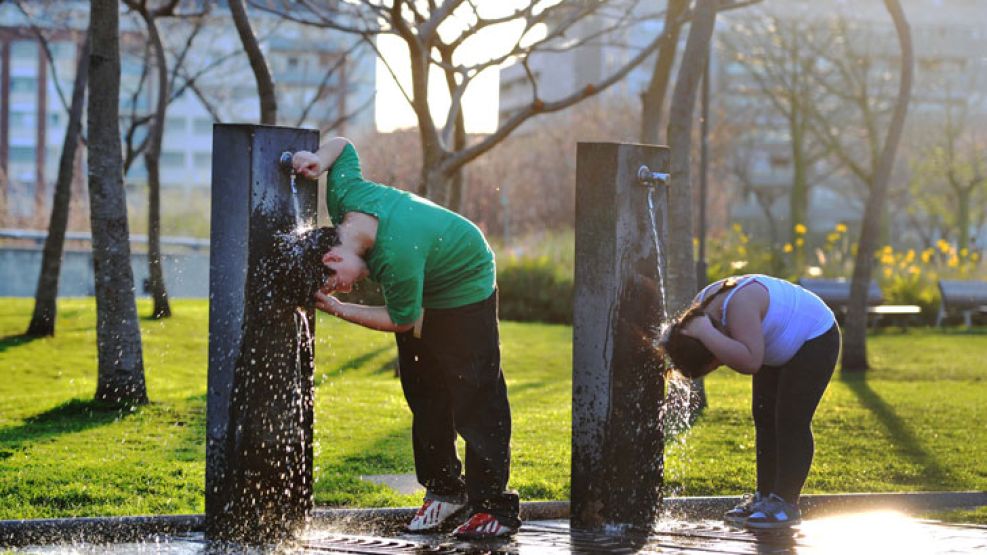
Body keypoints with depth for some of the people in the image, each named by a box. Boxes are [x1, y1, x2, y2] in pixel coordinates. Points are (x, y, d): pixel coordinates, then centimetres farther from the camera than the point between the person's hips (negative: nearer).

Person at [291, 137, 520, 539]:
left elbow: (402, 320, -25)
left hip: (465, 290, -8)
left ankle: (494, 508, -7)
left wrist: (338, 309, -21)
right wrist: (318, 159, -24)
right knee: (422, 392, 8)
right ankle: (444, 490, 17)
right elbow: (343, 145, -1)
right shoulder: (345, 195, -21)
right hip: (422, 294, 8)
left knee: (476, 399, -9)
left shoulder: (397, 259, -41)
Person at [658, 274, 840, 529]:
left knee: (791, 421, -13)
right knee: (764, 419, 6)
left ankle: (786, 503, -12)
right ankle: (765, 496, 11)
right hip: (781, 346, 9)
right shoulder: (700, 308, -13)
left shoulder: (739, 305, -40)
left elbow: (750, 362, -50)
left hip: (815, 338, -9)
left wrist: (706, 334, -49)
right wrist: (674, 345, -21)